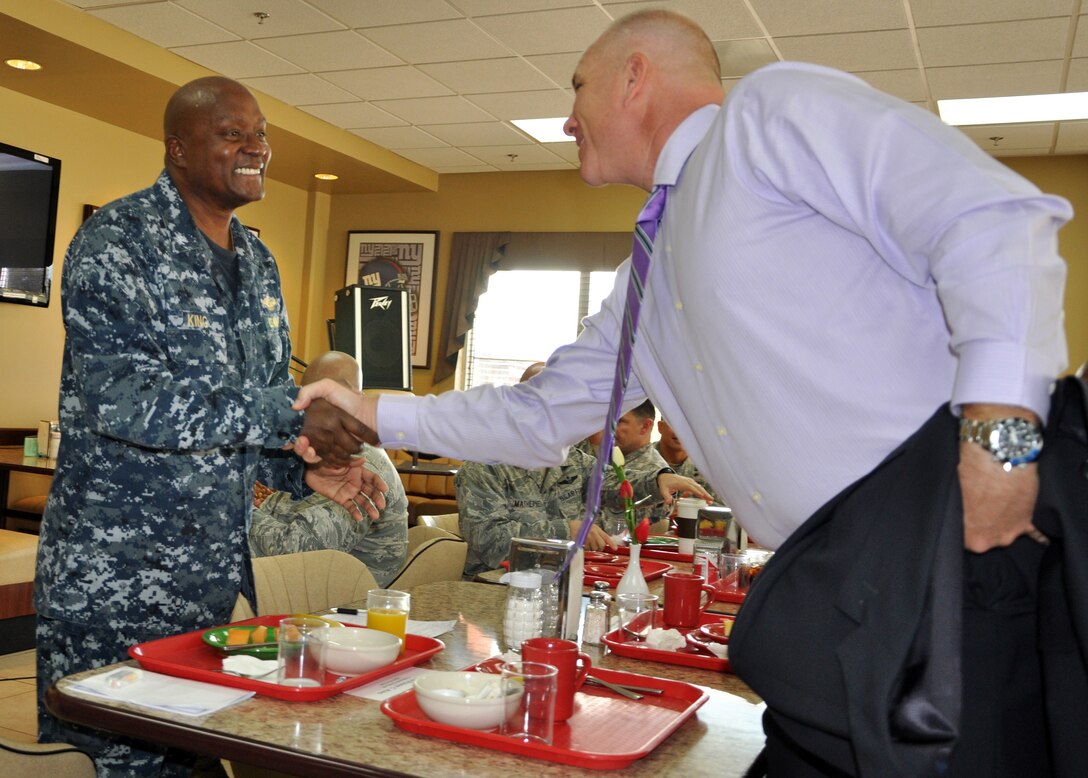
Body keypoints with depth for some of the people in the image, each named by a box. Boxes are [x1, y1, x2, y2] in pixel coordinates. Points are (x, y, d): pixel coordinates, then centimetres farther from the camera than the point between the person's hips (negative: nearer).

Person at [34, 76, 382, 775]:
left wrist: (305, 474, -1)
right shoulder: (116, 242, -11)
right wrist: (292, 410, -30)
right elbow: (119, 398, -25)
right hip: (117, 569, -6)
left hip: (218, 563, 6)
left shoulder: (259, 263, 11)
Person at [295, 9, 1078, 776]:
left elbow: (993, 217, -13)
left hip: (955, 547, -7)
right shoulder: (642, 286, 21)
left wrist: (998, 427, -23)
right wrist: (379, 414, 27)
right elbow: (540, 416, 28)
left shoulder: (772, 110, -2)